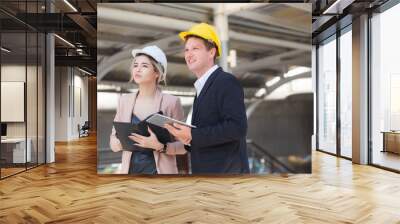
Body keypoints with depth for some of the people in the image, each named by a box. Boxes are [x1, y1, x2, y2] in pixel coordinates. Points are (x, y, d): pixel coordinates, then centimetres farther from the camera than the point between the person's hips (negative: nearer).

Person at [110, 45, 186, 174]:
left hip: (159, 170, -2)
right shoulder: (124, 100, 3)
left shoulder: (171, 102, -8)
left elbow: (183, 145, -6)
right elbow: (113, 144, 6)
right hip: (130, 169, 3)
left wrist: (160, 147, -22)